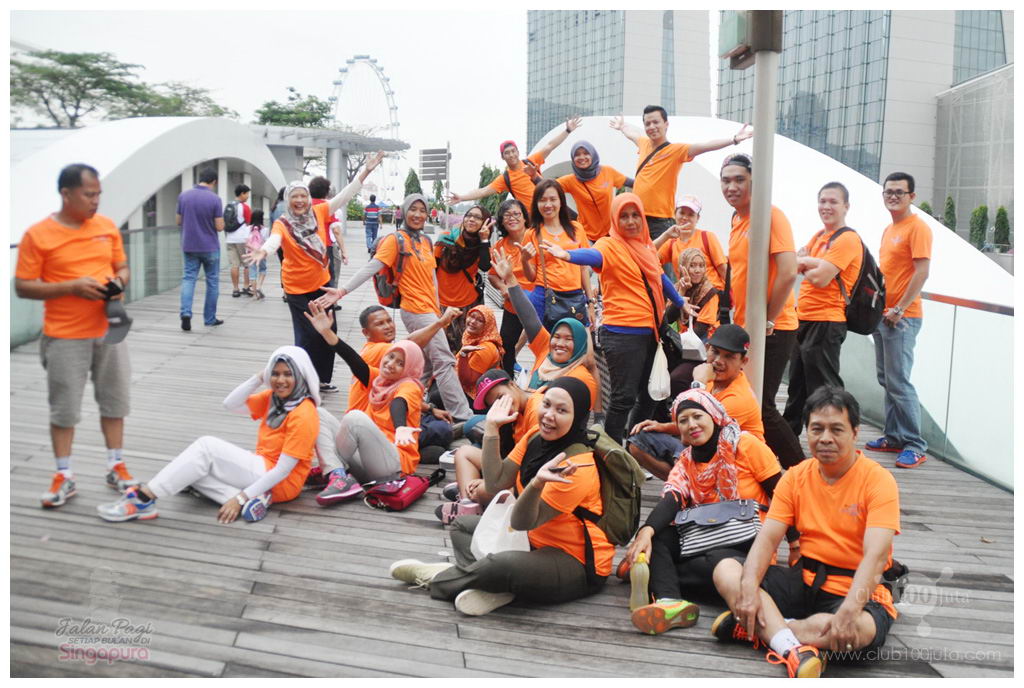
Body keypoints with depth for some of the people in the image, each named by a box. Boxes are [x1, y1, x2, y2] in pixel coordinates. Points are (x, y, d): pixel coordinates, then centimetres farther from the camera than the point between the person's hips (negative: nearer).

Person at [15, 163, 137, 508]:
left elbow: (122, 267, 15)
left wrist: (119, 282, -9)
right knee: (64, 408, 4)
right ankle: (64, 476, 16)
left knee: (114, 401, 12)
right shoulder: (37, 234, -9)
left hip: (109, 331, 4)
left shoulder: (107, 226, 4)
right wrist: (72, 287, -19)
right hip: (65, 337, -4)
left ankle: (116, 466, 25)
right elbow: (23, 286, -9)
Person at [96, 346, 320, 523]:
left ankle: (143, 499, -23)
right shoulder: (274, 399, 10)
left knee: (207, 446, -19)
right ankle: (250, 500, -24)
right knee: (195, 469, -9)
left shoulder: (303, 415, -17)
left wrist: (240, 498, -25)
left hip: (280, 484, -9)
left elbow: (283, 470, -22)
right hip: (261, 468, 9)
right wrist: (260, 377, -6)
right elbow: (231, 405, 5)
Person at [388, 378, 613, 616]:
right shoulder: (535, 438, -2)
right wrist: (492, 428, -9)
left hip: (578, 564, -9)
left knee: (503, 565, -36)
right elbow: (497, 483, -5)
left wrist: (538, 482, -46)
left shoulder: (578, 466, -26)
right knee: (463, 525, 16)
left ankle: (435, 578, -7)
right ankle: (493, 588, -14)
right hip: (537, 542, 9)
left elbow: (523, 522, -26)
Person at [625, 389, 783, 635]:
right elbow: (671, 501, -11)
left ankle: (655, 576, -22)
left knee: (717, 563, -37)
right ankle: (670, 602, -41)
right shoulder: (685, 463, 7)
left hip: (750, 544, -5)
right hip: (707, 539, 5)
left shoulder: (745, 445, -5)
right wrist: (646, 531, -31)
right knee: (657, 536, -20)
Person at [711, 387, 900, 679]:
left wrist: (849, 611, -39)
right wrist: (749, 587, -25)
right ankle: (792, 649, -36)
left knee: (859, 630, -39)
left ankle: (758, 627, -22)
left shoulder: (878, 480, -11)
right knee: (726, 569, -16)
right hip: (804, 582, 5)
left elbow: (875, 556, -23)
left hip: (856, 592, -4)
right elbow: (768, 537, -6)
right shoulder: (796, 477, 3)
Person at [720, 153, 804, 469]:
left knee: (760, 407, -7)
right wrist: (738, 321, 13)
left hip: (772, 331, -9)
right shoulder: (737, 221, 12)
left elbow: (788, 272, -23)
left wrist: (767, 321, -18)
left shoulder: (770, 215, -14)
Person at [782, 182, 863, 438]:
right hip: (804, 320, 9)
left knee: (824, 387, -5)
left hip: (826, 323, -9)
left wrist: (803, 264, -1)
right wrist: (813, 263, -15)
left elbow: (820, 277, -21)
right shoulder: (819, 237, 16)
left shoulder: (847, 239, -12)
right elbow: (794, 262, 4)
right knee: (797, 384, 20)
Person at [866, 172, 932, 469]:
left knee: (899, 382, -9)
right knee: (886, 380, 13)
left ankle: (915, 446, -3)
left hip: (902, 318, -9)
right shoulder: (889, 229, 17)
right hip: (882, 315, 9)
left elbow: (922, 271, -18)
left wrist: (899, 309, -19)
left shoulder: (917, 227, -10)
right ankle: (893, 436, 23)